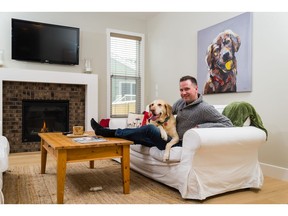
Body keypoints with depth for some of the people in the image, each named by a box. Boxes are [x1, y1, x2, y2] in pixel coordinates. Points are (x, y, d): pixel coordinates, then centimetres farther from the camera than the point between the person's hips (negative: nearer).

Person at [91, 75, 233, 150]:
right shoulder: (181, 102, 7)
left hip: (180, 144, -7)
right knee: (142, 136, -3)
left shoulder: (205, 108, -16)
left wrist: (201, 126, -24)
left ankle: (110, 132, -8)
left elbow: (228, 124, -16)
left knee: (149, 129, -18)